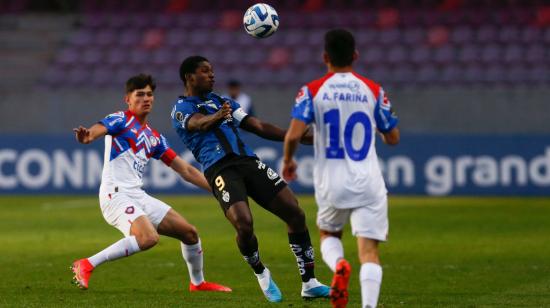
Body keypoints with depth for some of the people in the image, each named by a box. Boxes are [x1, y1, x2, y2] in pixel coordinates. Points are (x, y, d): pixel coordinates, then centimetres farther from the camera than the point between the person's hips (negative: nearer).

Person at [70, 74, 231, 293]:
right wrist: (86, 137, -49)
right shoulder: (121, 120, -1)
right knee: (149, 237, -32)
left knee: (189, 233, 9)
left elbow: (186, 171, 22)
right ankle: (87, 265, -26)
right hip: (116, 195, -8)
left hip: (138, 197, 8)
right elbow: (96, 130, -24)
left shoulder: (154, 138, 19)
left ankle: (198, 282, 32)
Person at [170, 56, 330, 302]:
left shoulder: (222, 102, 28)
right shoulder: (181, 109, 7)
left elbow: (259, 127, 26)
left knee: (295, 214, -5)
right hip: (219, 169, -6)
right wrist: (217, 117, -42)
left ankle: (309, 283, 6)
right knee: (244, 224, -26)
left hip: (248, 162, 6)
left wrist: (300, 136, 18)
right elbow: (199, 123, -17)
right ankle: (261, 274, 5)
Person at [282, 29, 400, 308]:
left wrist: (288, 161, 7)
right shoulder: (373, 91, 4)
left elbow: (294, 134, -12)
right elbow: (393, 138, 10)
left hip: (331, 183, 0)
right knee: (369, 251, -2)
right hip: (368, 182, 0)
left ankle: (338, 264, -8)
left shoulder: (312, 91, -2)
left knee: (328, 234, 25)